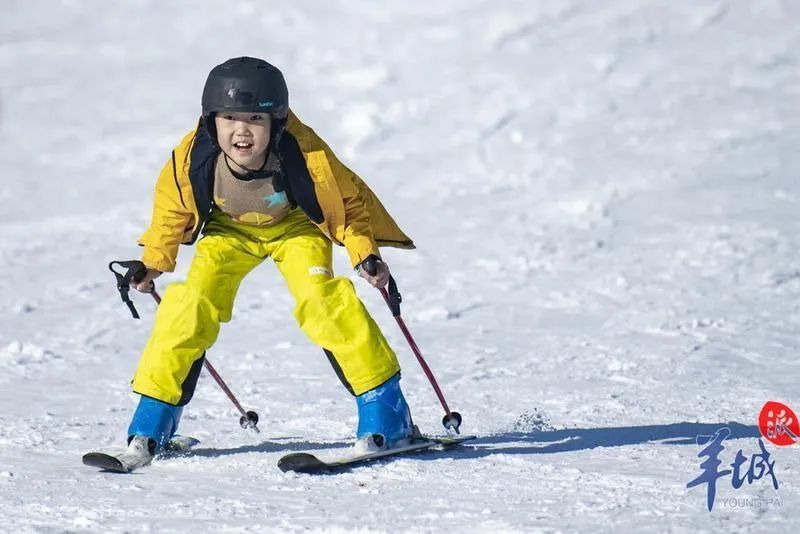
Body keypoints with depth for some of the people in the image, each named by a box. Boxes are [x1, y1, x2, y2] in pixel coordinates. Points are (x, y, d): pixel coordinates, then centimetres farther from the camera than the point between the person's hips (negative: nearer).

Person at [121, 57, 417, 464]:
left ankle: (385, 413, -14)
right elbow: (171, 208, -6)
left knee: (320, 298, -23)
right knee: (192, 304, -15)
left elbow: (348, 199, -15)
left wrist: (365, 255, -21)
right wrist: (153, 262, 1)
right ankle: (151, 427, -2)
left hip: (294, 225, -2)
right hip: (229, 229, 2)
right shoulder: (191, 160, -30)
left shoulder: (306, 156, -35)